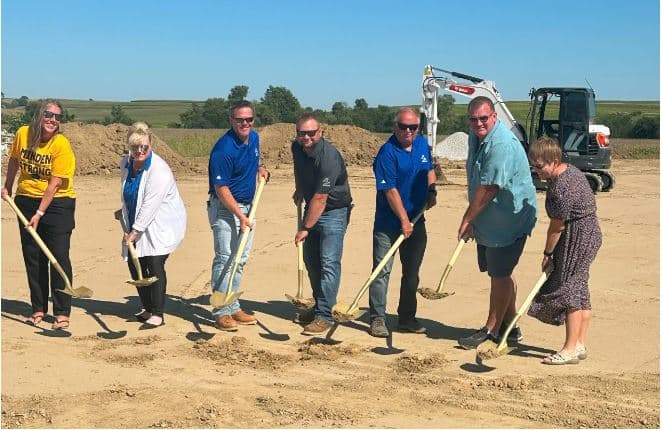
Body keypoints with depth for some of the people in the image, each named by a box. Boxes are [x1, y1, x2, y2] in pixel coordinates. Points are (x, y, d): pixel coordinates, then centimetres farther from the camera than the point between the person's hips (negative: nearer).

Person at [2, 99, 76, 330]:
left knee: (59, 257, -6)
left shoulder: (61, 144, -16)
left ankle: (62, 313, 0)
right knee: (32, 257, 9)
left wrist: (39, 213, -18)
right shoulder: (22, 134, -5)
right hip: (26, 200, 4)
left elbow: (55, 184, -17)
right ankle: (38, 309, 20)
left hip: (57, 203, -4)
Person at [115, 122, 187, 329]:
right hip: (138, 224, 8)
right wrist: (124, 212, 29)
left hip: (161, 225, -7)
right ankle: (147, 308, 23)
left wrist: (135, 231, -26)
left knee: (155, 265, -14)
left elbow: (150, 205, -27)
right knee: (135, 265, 7)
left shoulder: (159, 170, -23)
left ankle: (157, 314, -6)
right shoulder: (125, 163, 2)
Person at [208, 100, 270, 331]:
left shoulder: (254, 137, 5)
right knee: (225, 259, -9)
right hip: (225, 208, -8)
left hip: (246, 206, 8)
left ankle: (233, 307, 21)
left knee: (240, 260, 12)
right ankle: (222, 312, -2)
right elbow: (221, 189, -20)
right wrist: (240, 216, -23)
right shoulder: (224, 149, -20)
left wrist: (259, 169, 6)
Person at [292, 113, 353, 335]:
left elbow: (320, 198, -29)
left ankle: (324, 316, -12)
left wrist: (306, 228, -26)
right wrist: (299, 191, 25)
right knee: (311, 260, 14)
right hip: (311, 209, 9)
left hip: (334, 211, -8)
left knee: (329, 262, -14)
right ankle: (319, 306, 28)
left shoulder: (328, 157, -28)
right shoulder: (297, 148, -3)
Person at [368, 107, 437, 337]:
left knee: (412, 272, 13)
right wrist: (404, 220, -20)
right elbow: (390, 190, -19)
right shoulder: (387, 152, -16)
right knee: (382, 270, -4)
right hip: (389, 222, -7)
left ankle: (407, 318, 24)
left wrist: (432, 191, 4)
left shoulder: (423, 144, 7)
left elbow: (429, 170, 24)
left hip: (416, 220, 7)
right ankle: (377, 318, 5)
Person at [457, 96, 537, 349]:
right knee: (498, 273, 17)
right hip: (488, 221, 10)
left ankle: (491, 330, 10)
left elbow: (488, 189, -26)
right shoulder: (476, 137, 7)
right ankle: (509, 326, 30)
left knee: (500, 274, 0)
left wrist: (467, 219, -17)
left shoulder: (502, 145, -24)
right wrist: (472, 219, 14)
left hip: (509, 221, -10)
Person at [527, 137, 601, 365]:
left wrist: (547, 253, -6)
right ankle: (580, 344, 21)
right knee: (579, 291, 14)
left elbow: (557, 226, -18)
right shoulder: (570, 170, 7)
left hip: (578, 240, -11)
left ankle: (571, 349, 5)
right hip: (589, 234, 11)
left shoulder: (561, 188, -25)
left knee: (569, 291, -3)